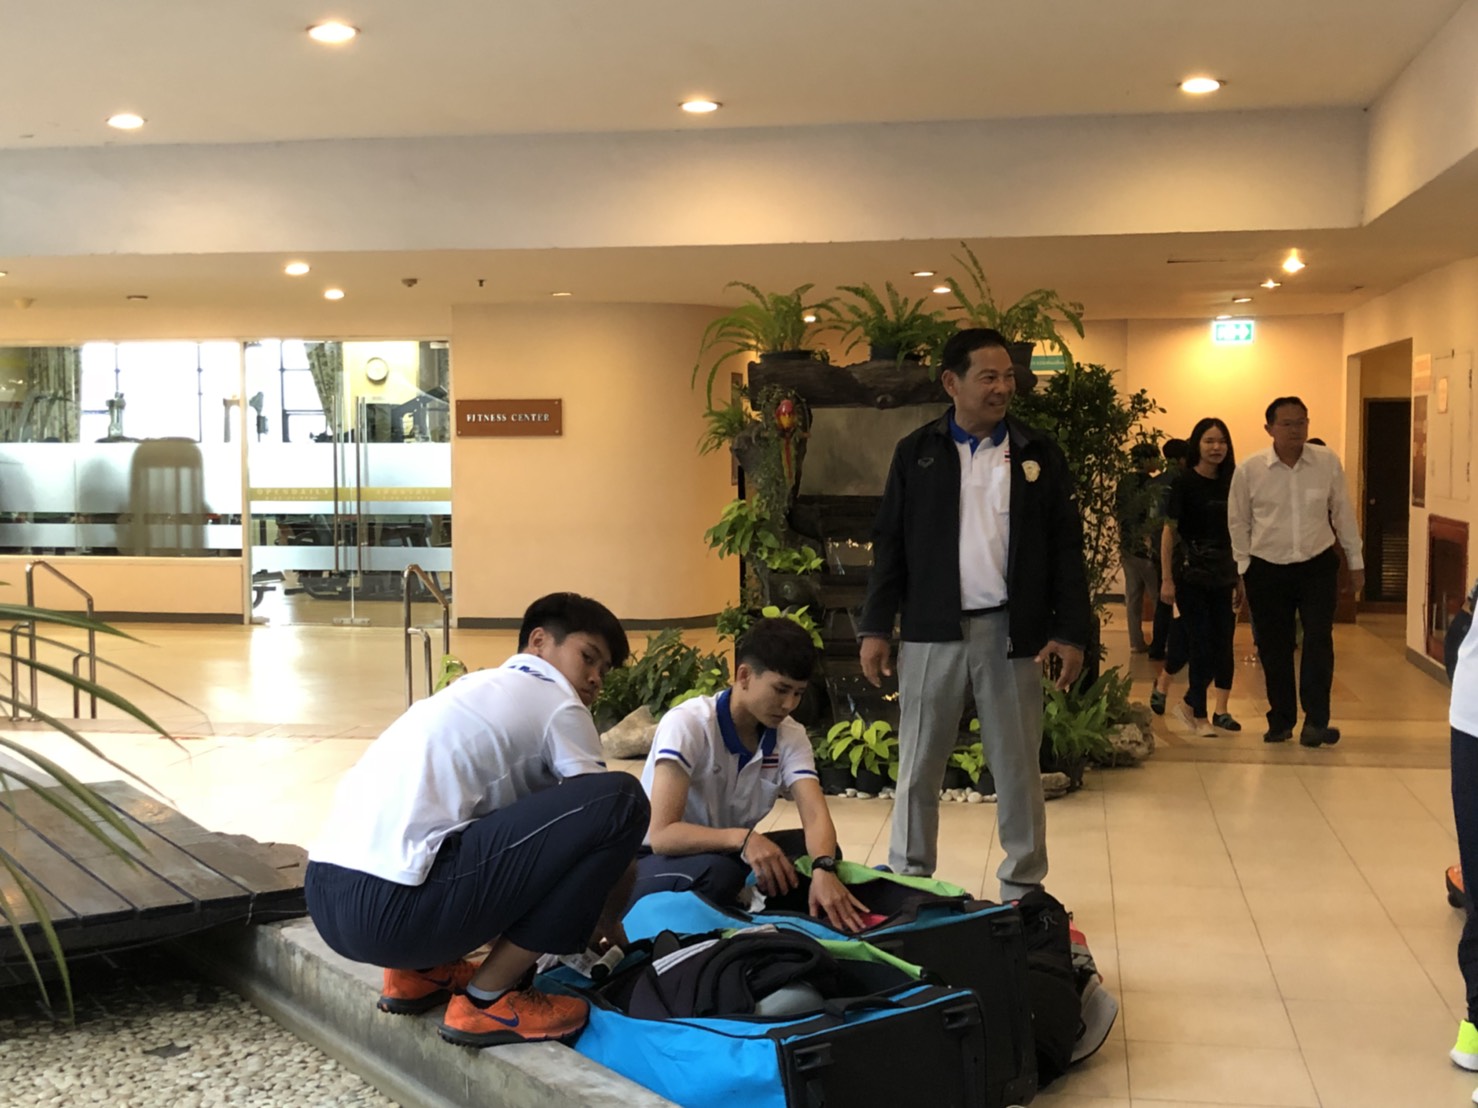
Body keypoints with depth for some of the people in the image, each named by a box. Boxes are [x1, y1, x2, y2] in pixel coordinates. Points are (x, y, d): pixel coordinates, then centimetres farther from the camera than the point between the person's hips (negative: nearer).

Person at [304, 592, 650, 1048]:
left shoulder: (478, 689, 28)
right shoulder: (557, 704, 5)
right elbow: (613, 835, 9)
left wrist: (573, 914, 42)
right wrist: (607, 922, 28)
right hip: (389, 905, -10)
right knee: (621, 801, -8)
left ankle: (419, 971, 16)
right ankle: (488, 1001, -2)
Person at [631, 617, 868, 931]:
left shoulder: (790, 736, -6)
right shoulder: (687, 724, -23)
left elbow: (816, 816, -20)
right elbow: (662, 835, -31)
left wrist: (823, 869, -42)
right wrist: (742, 838, -45)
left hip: (726, 855, 6)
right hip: (655, 861, -6)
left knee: (814, 850, -18)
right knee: (716, 873, -37)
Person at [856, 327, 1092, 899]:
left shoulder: (1038, 453, 4)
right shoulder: (916, 452, 4)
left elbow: (1066, 547, 3)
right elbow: (890, 544, 5)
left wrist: (1070, 632, -3)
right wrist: (875, 627, -1)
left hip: (1011, 631, 0)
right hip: (932, 630, 0)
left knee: (1017, 766, 7)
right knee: (919, 765, 7)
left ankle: (1024, 890, 18)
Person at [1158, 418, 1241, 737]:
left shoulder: (1230, 483, 8)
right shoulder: (1184, 483, -6)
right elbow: (1169, 532, -7)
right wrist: (1167, 579, -11)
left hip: (1223, 573, 4)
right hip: (1191, 572, -4)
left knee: (1224, 644, 3)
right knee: (1202, 645, -4)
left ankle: (1220, 711, 16)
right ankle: (1197, 713, 10)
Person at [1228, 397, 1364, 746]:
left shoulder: (1327, 463, -3)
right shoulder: (1249, 470, -6)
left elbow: (1343, 513, 6)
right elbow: (1238, 522, 3)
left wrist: (1356, 561, 11)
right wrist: (1243, 568, 1)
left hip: (1318, 565, 0)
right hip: (1267, 570, 0)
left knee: (1318, 642, -8)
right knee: (1274, 648, 6)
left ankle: (1315, 722, -3)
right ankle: (1280, 721, 20)